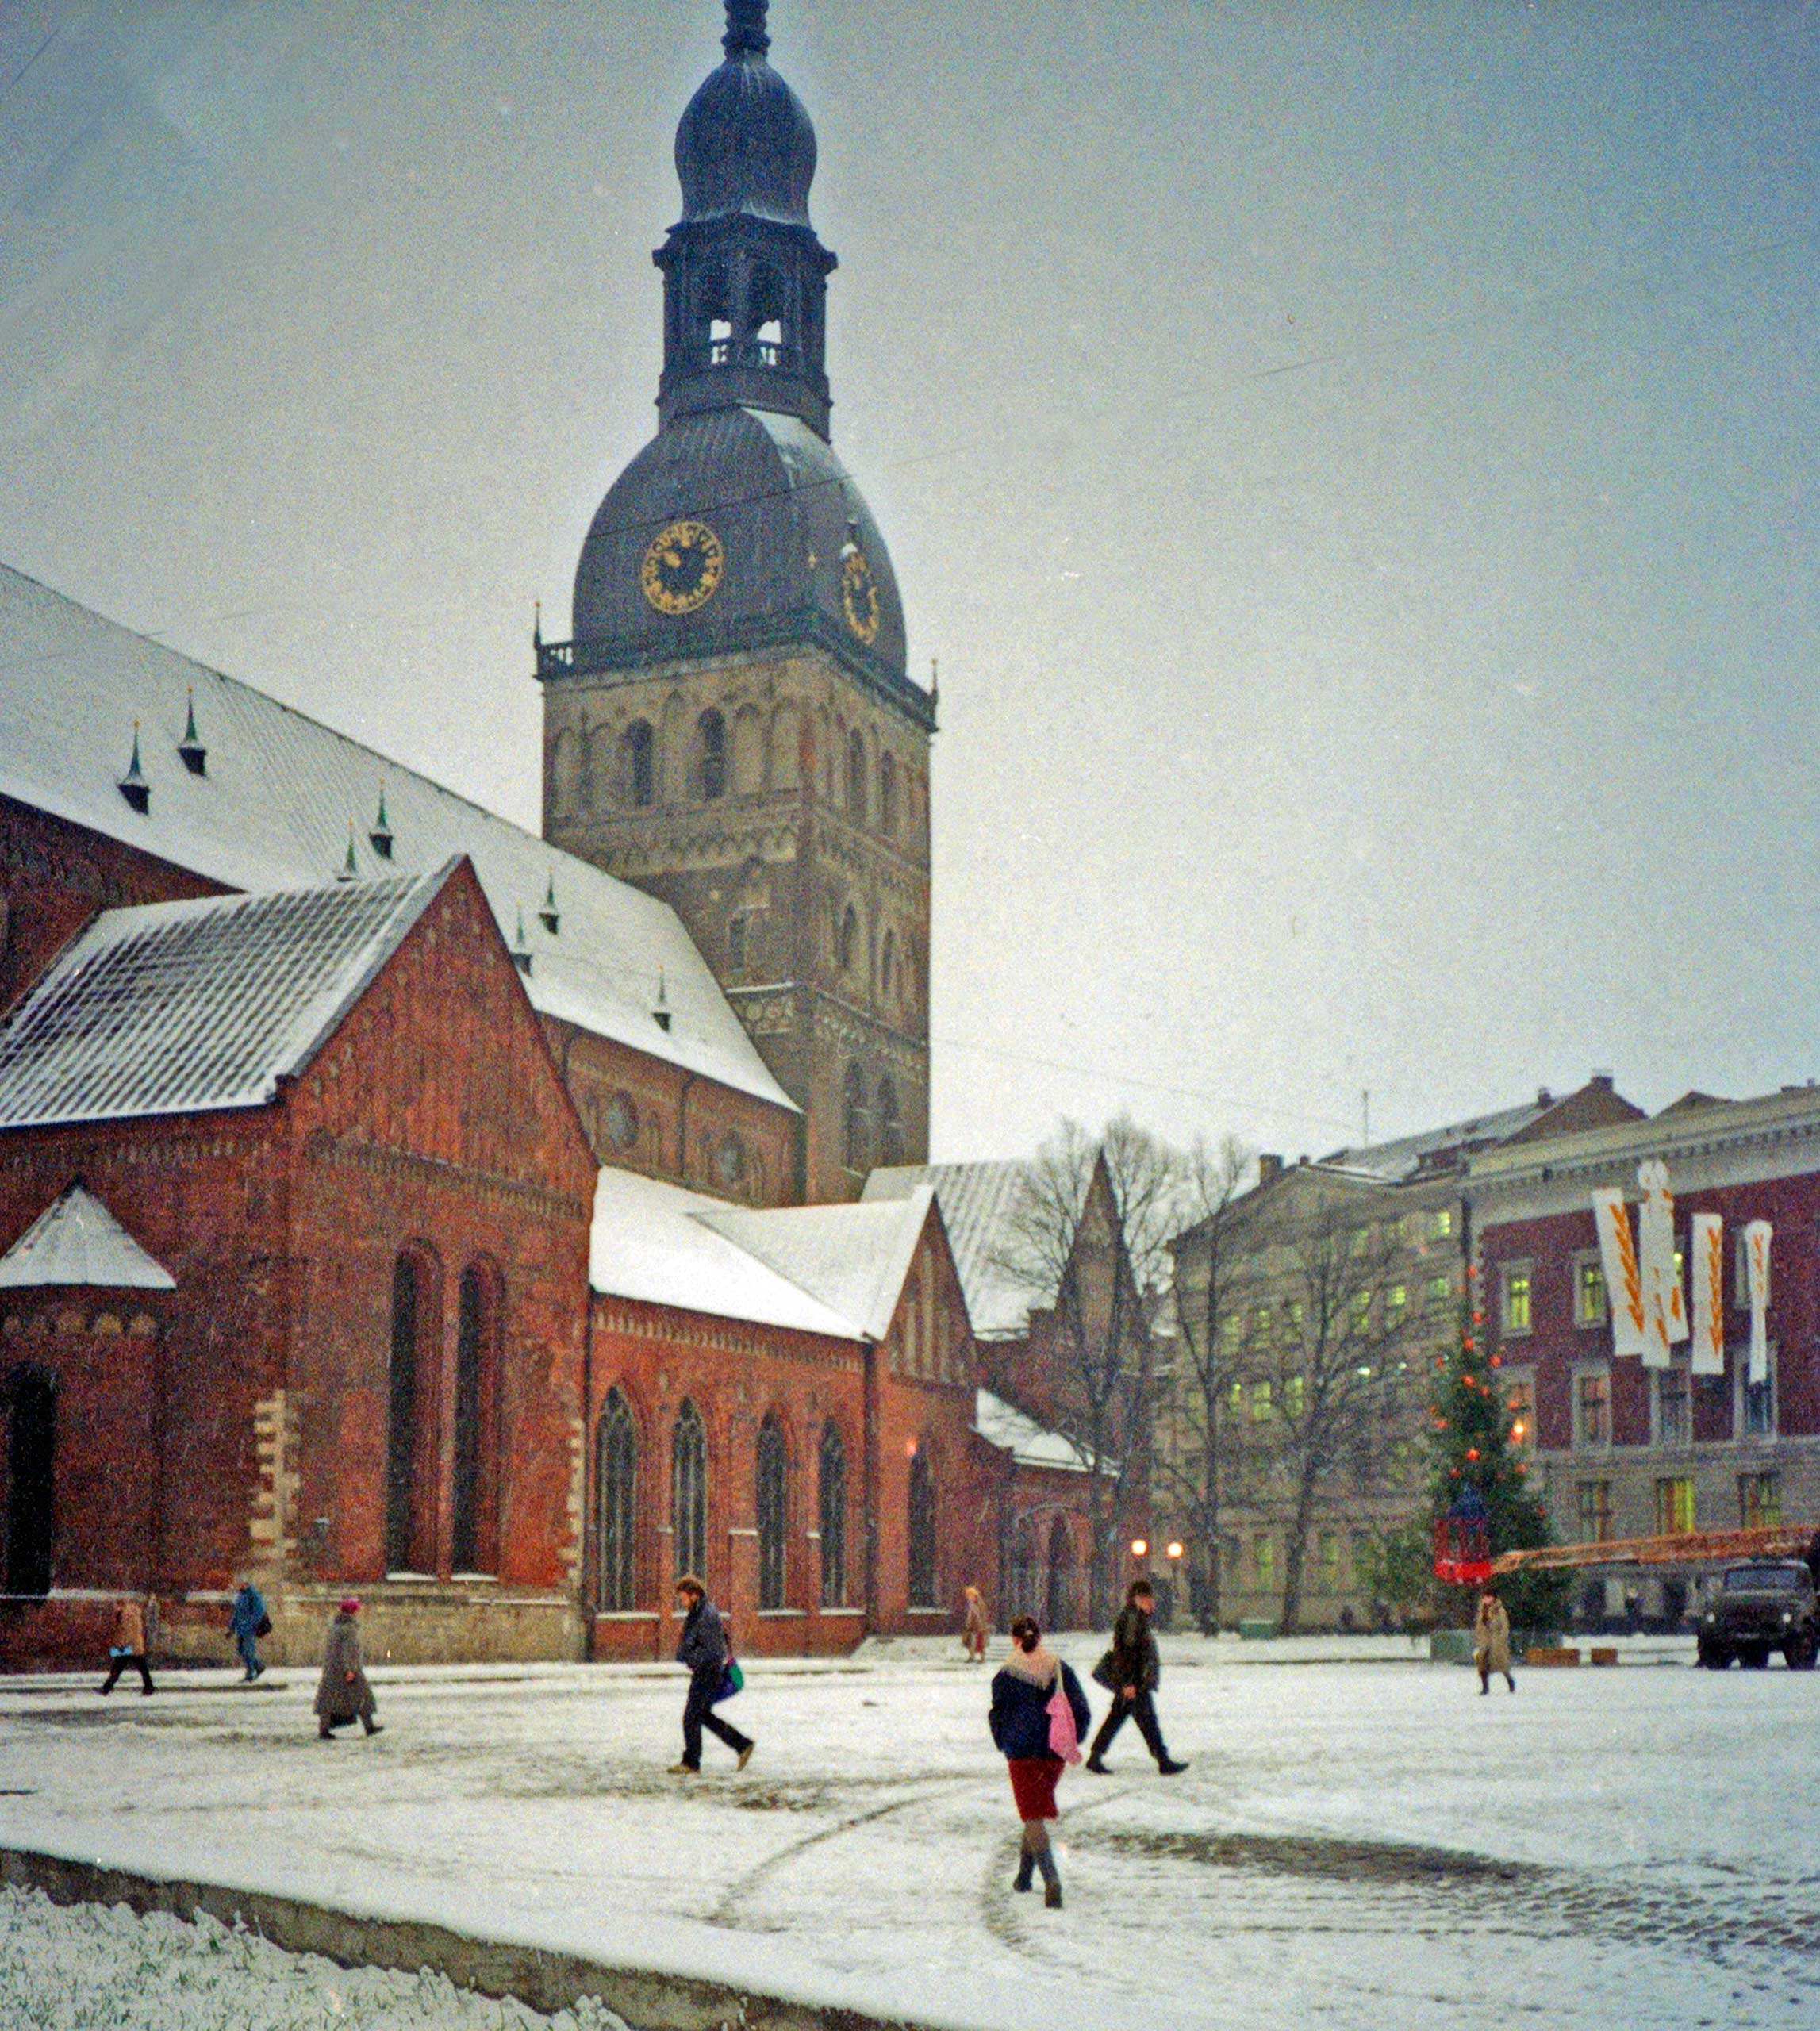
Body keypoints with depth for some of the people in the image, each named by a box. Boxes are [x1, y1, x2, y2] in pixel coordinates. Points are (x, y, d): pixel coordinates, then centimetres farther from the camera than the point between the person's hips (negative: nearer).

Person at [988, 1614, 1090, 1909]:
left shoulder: (1007, 1674, -7)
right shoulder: (1061, 1669, 2)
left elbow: (998, 1715, -2)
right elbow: (1082, 1711, 1)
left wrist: (1004, 1745, 15)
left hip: (1022, 1753, -4)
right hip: (1055, 1753, 4)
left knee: (1033, 1817, -4)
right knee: (1040, 1810, 22)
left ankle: (1051, 1878, -24)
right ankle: (1024, 1874, 30)